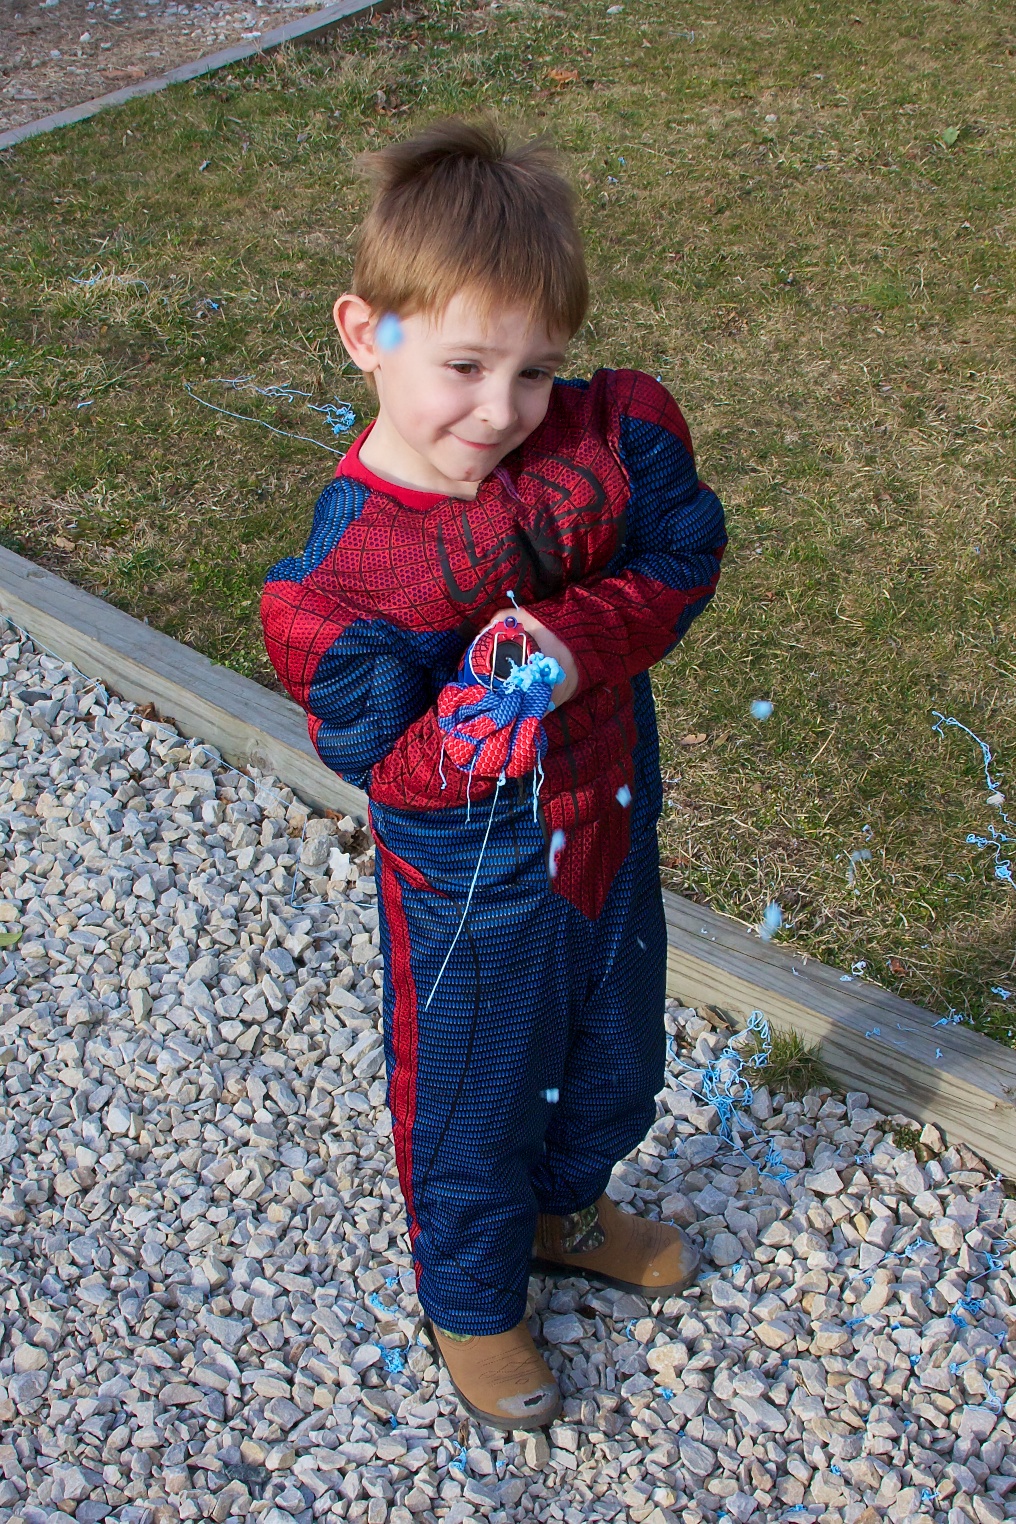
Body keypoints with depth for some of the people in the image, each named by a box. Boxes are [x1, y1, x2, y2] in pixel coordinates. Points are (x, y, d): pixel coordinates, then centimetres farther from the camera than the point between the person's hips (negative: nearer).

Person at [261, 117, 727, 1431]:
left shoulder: (609, 434, -16)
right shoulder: (340, 572, -27)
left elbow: (683, 553, -14)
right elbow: (381, 758, -22)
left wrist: (582, 642, -30)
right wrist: (478, 730, -41)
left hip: (612, 834, 5)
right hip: (471, 891, -5)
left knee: (616, 1062, 28)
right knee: (474, 1106, 17)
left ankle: (567, 1210, 62)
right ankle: (471, 1307, 48)